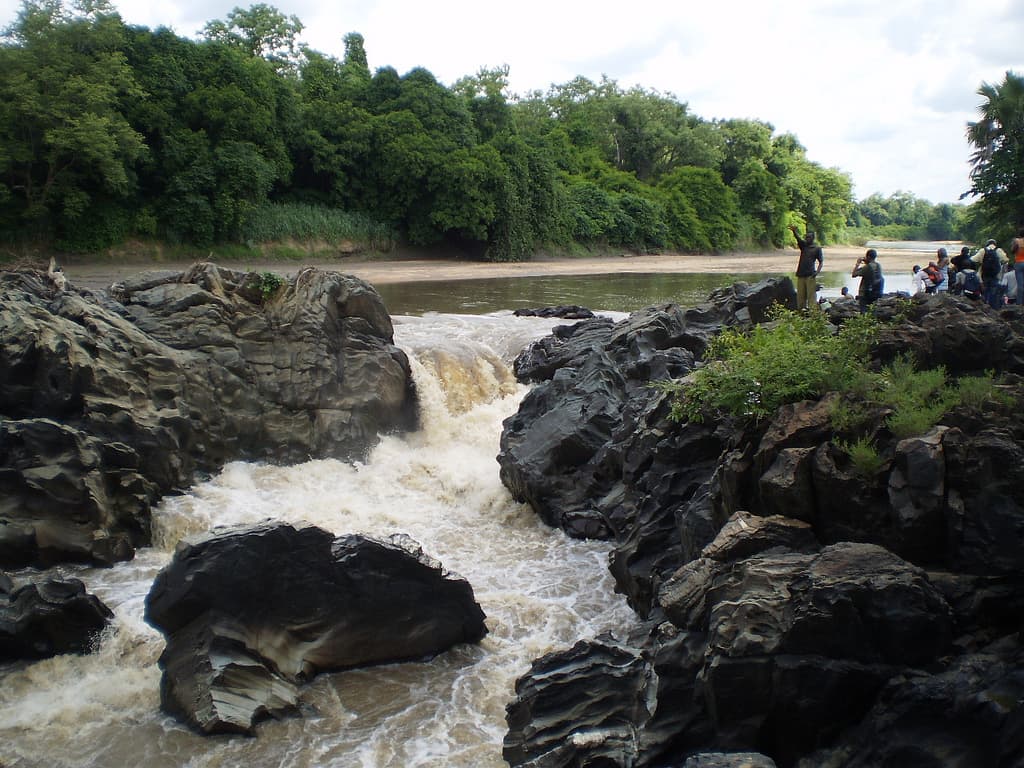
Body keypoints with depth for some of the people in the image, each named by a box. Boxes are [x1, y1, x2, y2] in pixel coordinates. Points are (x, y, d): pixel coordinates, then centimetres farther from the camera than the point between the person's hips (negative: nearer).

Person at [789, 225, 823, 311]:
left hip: (810, 275, -4)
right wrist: (794, 231, -24)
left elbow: (821, 262, 3)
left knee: (811, 294, -8)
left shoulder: (817, 248, 5)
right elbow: (798, 238, -3)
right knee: (800, 295, 3)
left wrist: (817, 272, -14)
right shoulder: (803, 245, 15)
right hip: (801, 274, 4)